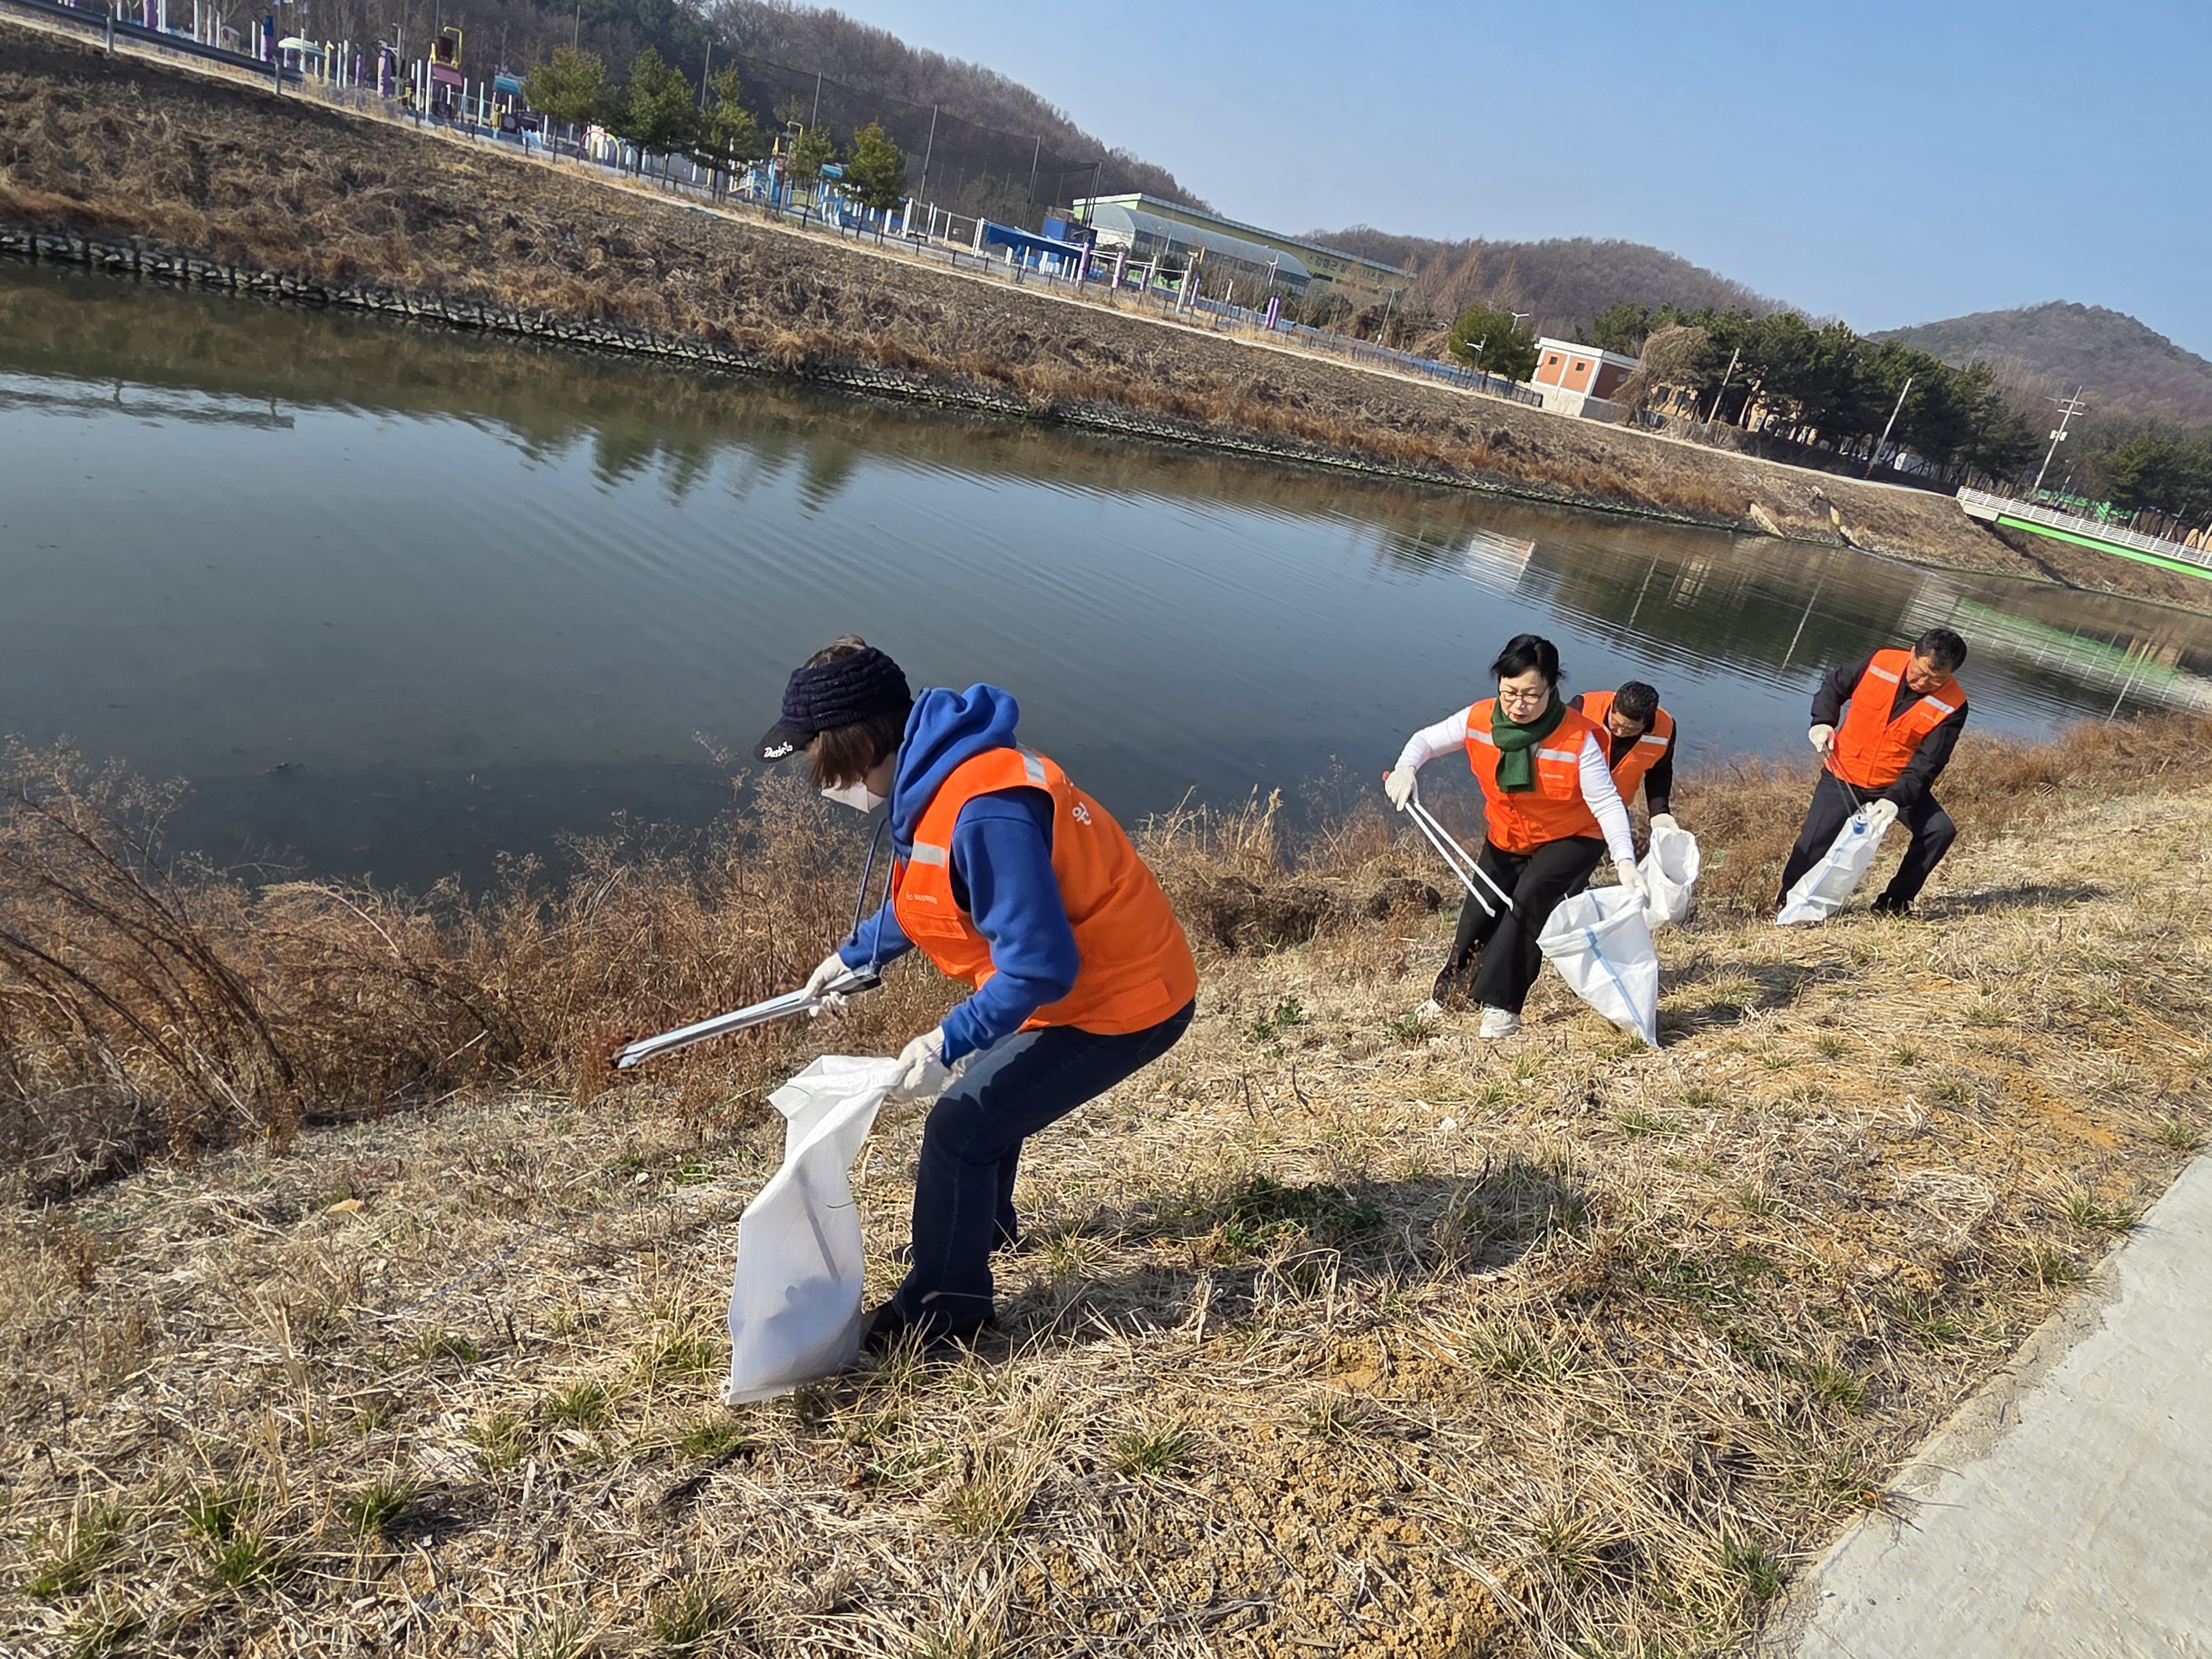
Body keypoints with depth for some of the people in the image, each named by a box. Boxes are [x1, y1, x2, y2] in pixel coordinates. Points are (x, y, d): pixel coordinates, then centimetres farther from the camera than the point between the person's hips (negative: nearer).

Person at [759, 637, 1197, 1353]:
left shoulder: (983, 812, -31)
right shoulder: (936, 778, 1)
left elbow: (1040, 965, -30)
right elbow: (925, 902, 20)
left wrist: (949, 1040, -30)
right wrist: (854, 956, 27)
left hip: (1120, 1002, -10)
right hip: (1110, 972, 10)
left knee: (960, 1126, -5)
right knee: (976, 1084, 25)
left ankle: (944, 1309, 16)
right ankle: (986, 1223, 50)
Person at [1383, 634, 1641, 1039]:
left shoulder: (1578, 738, -30)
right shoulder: (1480, 720, -20)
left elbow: (1607, 804, -30)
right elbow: (1427, 740, -8)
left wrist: (1625, 861, -42)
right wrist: (1405, 767, -31)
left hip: (1569, 840, -4)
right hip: (1506, 838, 4)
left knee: (1530, 899, -25)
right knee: (1480, 910, 4)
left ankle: (1501, 1005, -16)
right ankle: (1451, 992, 29)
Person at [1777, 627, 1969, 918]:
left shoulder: (1951, 706, -17)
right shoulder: (1880, 664, -14)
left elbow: (1926, 765, -20)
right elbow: (1833, 685, 6)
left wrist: (1895, 800, -34)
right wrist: (1823, 722, -10)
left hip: (1898, 785, 1)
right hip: (1843, 778, -1)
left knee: (1941, 831, -15)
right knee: (1812, 847, -7)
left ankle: (1895, 902, -1)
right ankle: (1788, 903, 12)